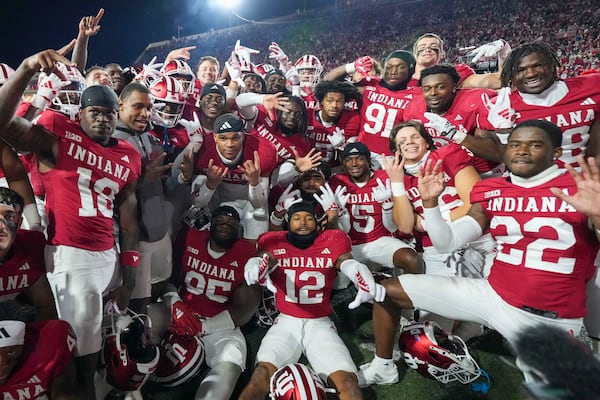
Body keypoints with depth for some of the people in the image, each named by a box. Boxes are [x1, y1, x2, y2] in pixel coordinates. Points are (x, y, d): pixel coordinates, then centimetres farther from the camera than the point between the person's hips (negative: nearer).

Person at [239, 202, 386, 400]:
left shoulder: (330, 242, 5)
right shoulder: (275, 243, 6)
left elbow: (347, 263, -15)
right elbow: (264, 258, -16)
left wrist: (363, 279, -39)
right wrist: (257, 265, -42)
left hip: (320, 323, 1)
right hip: (286, 322, 0)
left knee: (347, 381, -19)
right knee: (262, 374, -22)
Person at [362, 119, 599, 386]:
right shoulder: (491, 192, 3)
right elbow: (446, 243, -1)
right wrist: (430, 202, -16)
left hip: (555, 321, -2)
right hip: (491, 296, 3)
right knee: (388, 290, 1)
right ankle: (381, 366, 21)